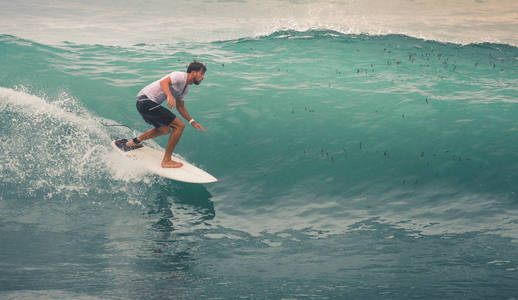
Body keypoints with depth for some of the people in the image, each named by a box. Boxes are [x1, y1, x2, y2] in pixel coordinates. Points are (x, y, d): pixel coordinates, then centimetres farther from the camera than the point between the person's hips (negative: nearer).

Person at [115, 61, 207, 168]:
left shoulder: (185, 87, 18)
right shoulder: (180, 76, -12)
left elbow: (180, 107, 28)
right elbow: (164, 82, -30)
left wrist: (192, 122, 22)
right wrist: (169, 95, -48)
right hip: (147, 102, -11)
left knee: (164, 129, 27)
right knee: (179, 125, -12)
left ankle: (132, 143, 34)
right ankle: (166, 161, -8)